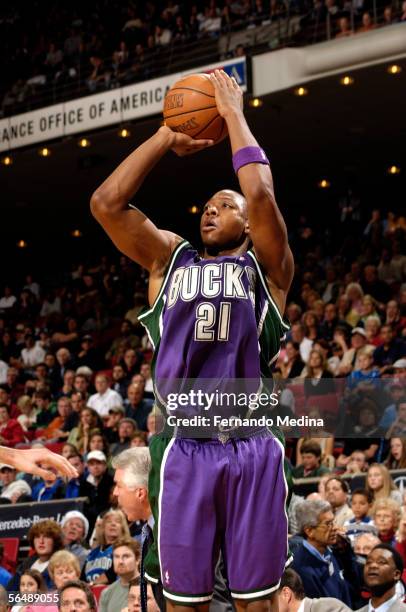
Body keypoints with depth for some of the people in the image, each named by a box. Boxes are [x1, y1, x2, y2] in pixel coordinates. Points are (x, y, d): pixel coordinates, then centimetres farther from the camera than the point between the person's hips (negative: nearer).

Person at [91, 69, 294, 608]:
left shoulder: (266, 267, 9)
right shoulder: (171, 260, 16)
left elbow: (261, 195, -9)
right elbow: (106, 203, 5)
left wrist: (233, 114, 2)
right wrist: (167, 138, 8)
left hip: (252, 447, -2)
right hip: (184, 447, 2)